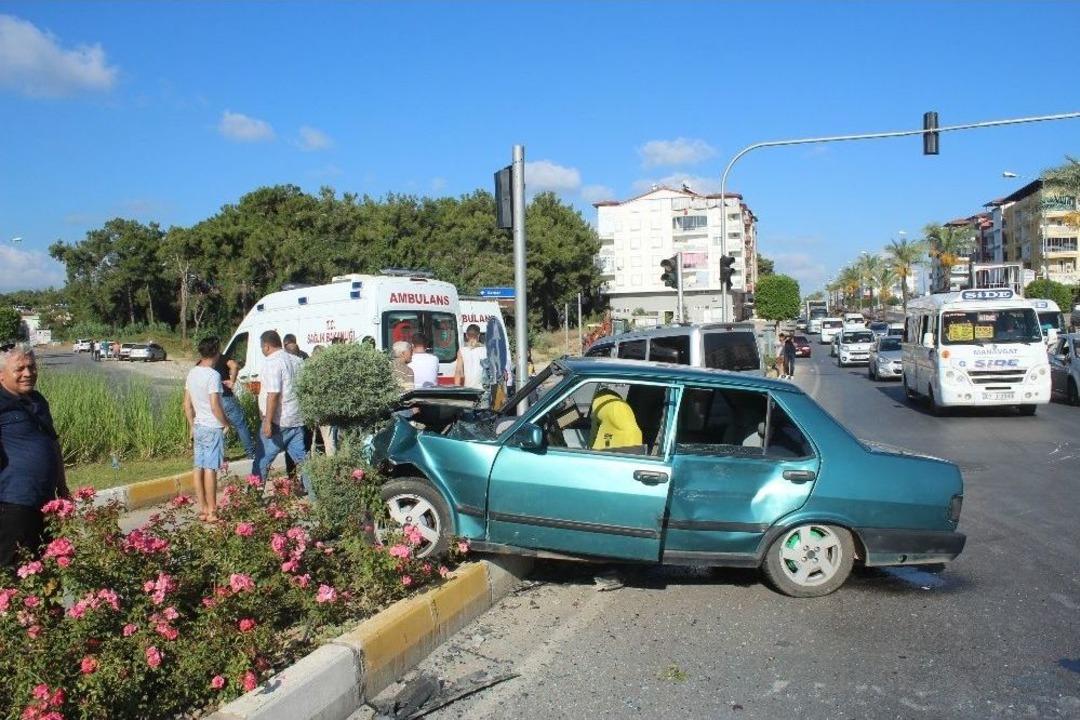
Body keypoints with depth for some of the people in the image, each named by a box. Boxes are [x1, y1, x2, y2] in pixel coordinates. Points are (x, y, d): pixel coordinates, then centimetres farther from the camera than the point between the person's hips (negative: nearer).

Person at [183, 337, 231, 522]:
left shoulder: (192, 373, 7)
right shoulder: (213, 375, -18)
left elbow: (187, 404, 12)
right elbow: (215, 406, -21)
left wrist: (192, 426, 20)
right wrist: (226, 423, -6)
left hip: (198, 427, 8)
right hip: (213, 428, -8)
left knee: (199, 467, 10)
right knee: (210, 469, -3)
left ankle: (202, 509, 18)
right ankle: (212, 512, 3)